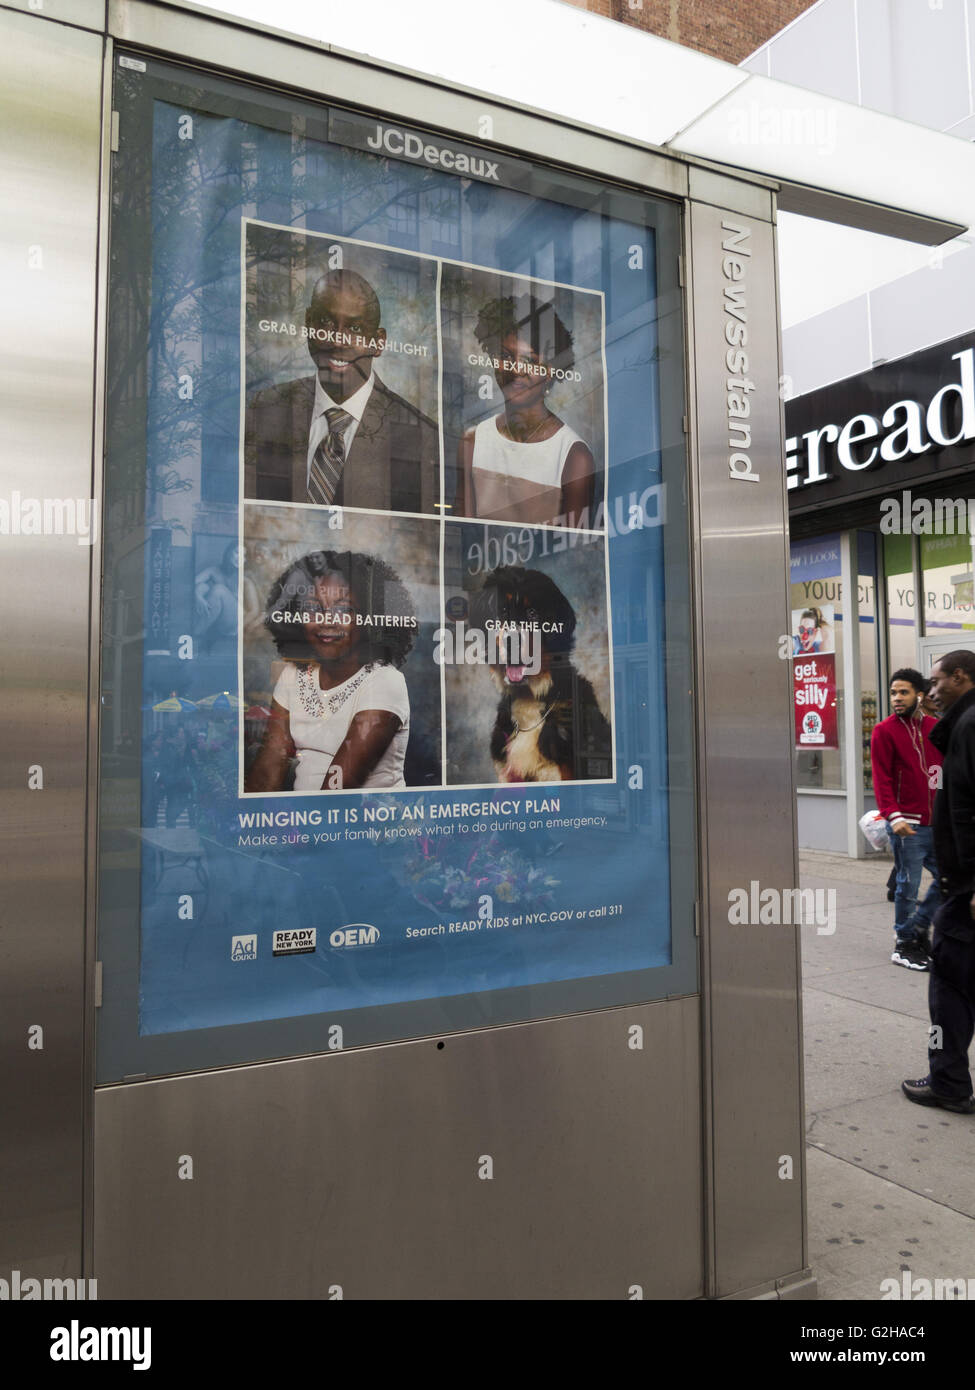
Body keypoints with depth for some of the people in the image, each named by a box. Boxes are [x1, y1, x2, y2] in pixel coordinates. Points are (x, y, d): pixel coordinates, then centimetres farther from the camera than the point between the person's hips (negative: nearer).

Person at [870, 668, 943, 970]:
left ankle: (917, 927, 26)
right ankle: (904, 945, 14)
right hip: (907, 824, -5)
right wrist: (893, 815, -20)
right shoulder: (884, 731, -4)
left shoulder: (934, 727, 10)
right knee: (908, 886, 0)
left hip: (936, 821, 5)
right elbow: (881, 778, -9)